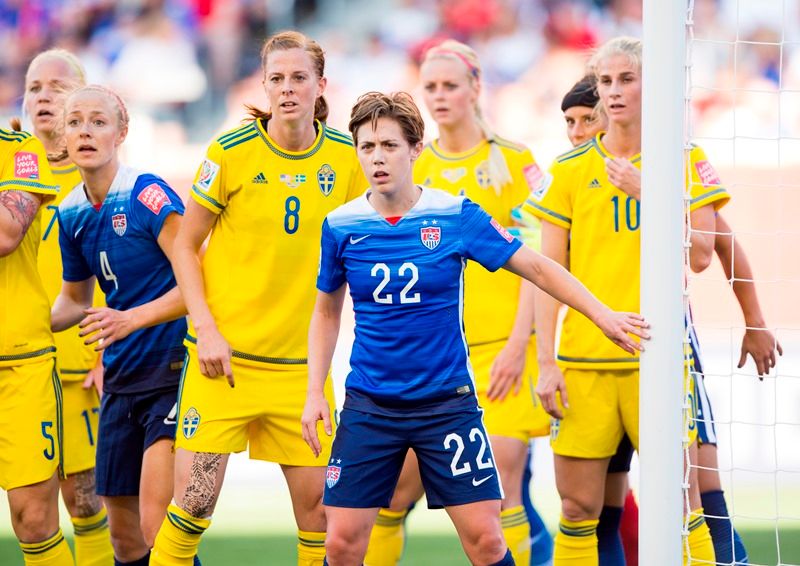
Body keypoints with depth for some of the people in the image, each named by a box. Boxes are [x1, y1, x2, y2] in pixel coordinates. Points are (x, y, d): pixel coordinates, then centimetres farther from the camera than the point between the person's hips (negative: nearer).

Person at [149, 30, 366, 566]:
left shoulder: (346, 156, 1)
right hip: (225, 355, -3)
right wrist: (206, 329, -10)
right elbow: (185, 246, 0)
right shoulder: (232, 151, -7)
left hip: (300, 359, 3)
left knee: (316, 500, 2)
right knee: (194, 499, -9)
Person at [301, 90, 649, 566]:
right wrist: (315, 392, 6)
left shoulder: (455, 215, -7)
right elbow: (327, 312, 13)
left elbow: (536, 267, -1)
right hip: (369, 406, 1)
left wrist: (601, 314, -9)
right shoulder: (341, 227, -1)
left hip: (446, 399, -1)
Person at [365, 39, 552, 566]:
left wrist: (518, 344, -12)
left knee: (501, 489, -10)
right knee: (394, 490, 0)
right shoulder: (415, 169, 12)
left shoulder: (514, 161, 1)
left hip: (500, 350, -4)